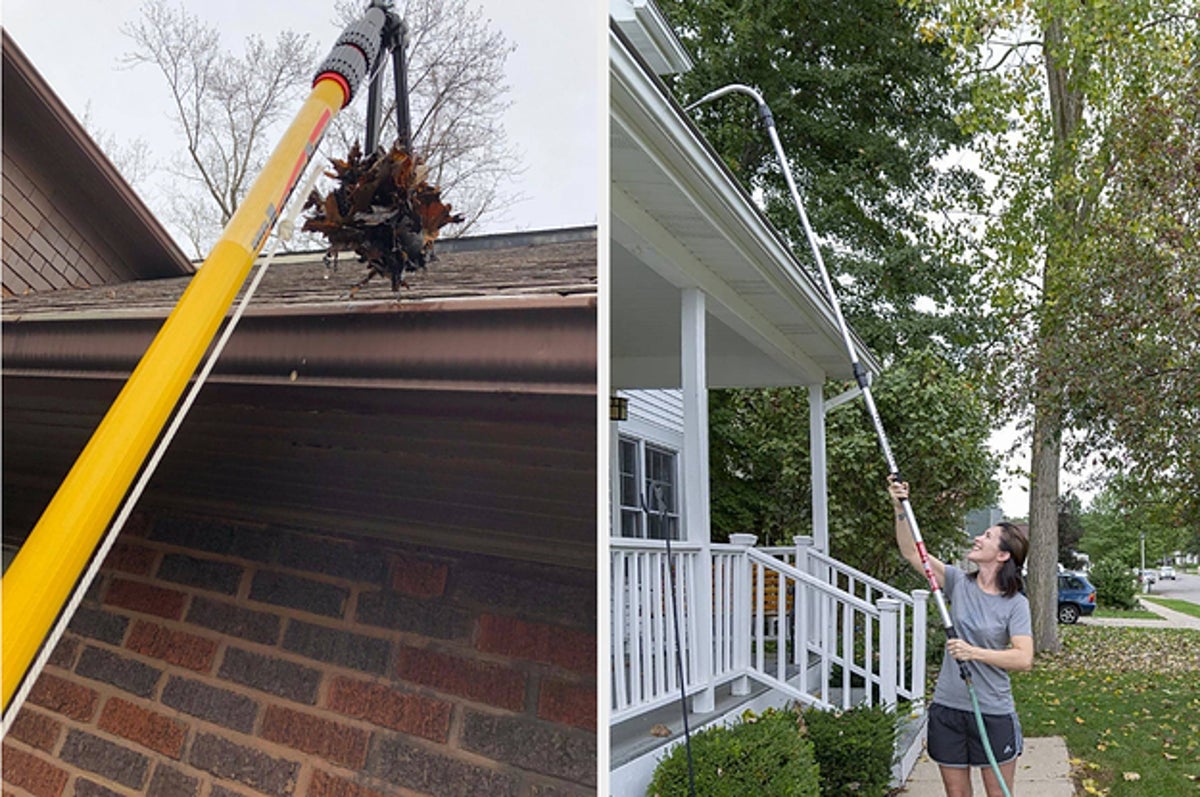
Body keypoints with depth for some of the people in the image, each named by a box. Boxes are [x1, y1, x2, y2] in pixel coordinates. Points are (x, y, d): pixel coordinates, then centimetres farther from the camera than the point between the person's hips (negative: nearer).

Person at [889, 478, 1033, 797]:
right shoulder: (959, 582, 0)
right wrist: (900, 508, -14)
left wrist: (975, 652, -27)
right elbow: (912, 553, -5)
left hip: (993, 713, -3)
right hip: (948, 709, 3)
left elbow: (1024, 658, -18)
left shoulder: (1015, 603, -8)